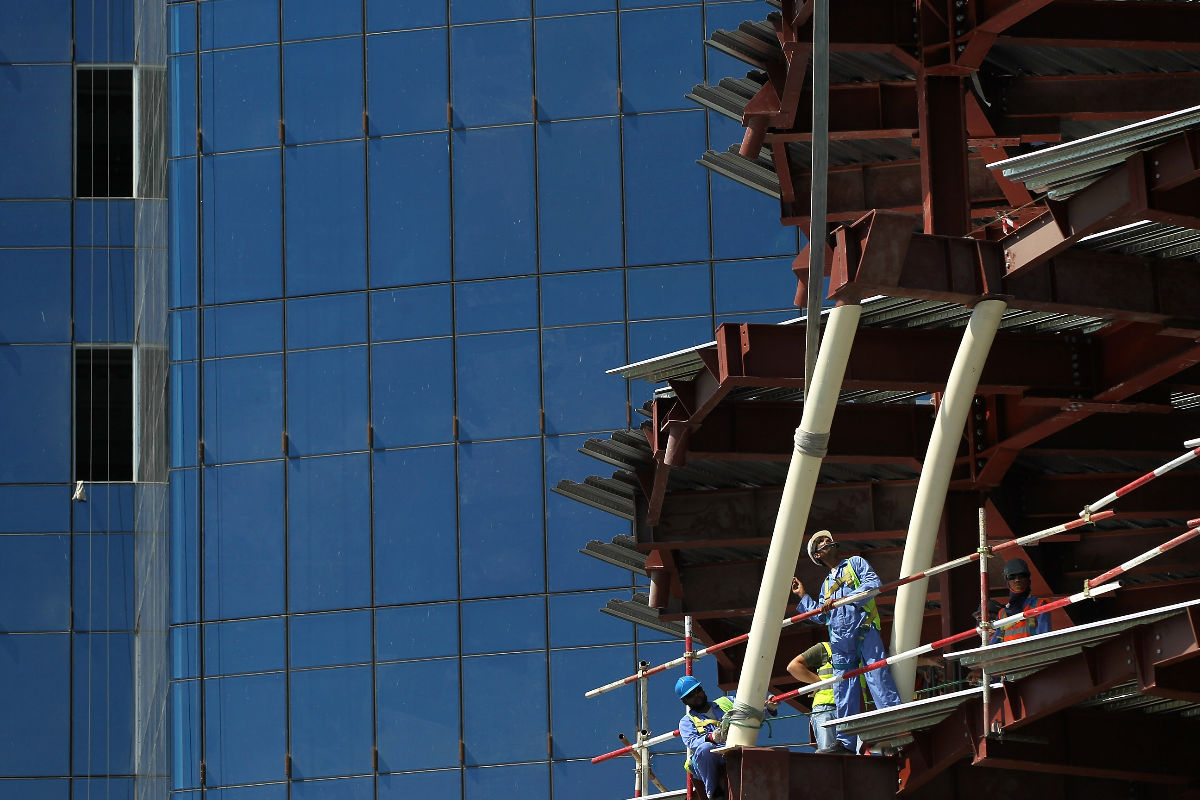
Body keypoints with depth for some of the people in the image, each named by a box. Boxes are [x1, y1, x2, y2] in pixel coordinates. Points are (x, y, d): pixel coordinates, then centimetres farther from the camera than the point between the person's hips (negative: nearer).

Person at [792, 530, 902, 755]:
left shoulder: (855, 563, 14)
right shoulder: (826, 584, 30)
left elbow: (874, 583, -4)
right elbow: (821, 616, 26)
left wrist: (843, 599, -10)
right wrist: (803, 596, 27)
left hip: (864, 630, -6)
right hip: (840, 639, 6)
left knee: (878, 678, -16)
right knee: (843, 692, 0)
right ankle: (846, 741, -1)